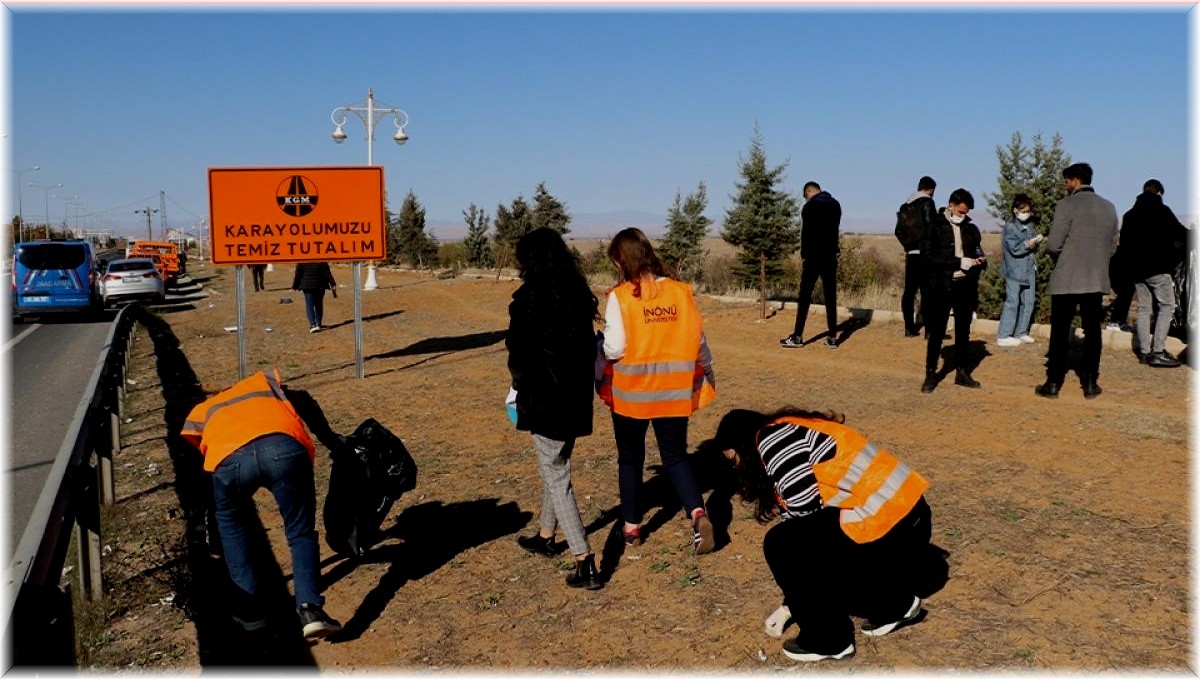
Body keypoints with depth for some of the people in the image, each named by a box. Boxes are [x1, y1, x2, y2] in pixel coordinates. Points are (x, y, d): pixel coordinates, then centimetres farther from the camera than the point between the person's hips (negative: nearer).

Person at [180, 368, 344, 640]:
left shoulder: (201, 412, 41)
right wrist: (332, 441, 29)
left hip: (231, 458, 1)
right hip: (284, 449, 0)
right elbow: (302, 401, 25)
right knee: (301, 534, 19)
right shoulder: (263, 380, 42)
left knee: (230, 526, 31)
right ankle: (310, 608, 3)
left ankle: (250, 608, 26)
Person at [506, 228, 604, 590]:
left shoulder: (528, 299, -14)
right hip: (576, 398, 7)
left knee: (556, 477, -1)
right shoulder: (578, 295, 5)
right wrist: (580, 381, 16)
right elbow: (590, 346, 8)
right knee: (554, 466, 24)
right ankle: (546, 537, 41)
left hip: (544, 400, -7)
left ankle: (585, 564, -5)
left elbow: (518, 354, -9)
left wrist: (520, 384, 10)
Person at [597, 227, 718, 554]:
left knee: (630, 459, 15)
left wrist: (598, 346, 5)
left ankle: (632, 528, 25)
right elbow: (698, 341, 3)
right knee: (676, 456, 14)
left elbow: (614, 348, -17)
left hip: (631, 392, -3)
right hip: (673, 392, 3)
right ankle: (698, 514, -8)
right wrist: (707, 373, 20)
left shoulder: (620, 296, -14)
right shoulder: (680, 292, -2)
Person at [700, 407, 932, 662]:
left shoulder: (772, 438, -8)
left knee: (780, 545, -4)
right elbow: (808, 522, 23)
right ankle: (896, 604, 26)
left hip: (885, 527, -10)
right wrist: (789, 604, 27)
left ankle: (829, 640, 8)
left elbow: (805, 508, -17)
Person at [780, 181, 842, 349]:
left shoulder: (810, 206, -8)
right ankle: (832, 338, 4)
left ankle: (797, 337, -1)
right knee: (830, 297, 5)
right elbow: (834, 230, 16)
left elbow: (805, 233, -10)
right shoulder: (835, 205, 10)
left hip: (813, 257, -5)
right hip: (830, 257, 5)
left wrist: (803, 255, -2)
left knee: (805, 296, -1)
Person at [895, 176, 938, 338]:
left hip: (911, 253, 7)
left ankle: (909, 328, 9)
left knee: (909, 290, 7)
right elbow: (931, 226, -15)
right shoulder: (927, 202, -7)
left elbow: (899, 230, 13)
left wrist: (907, 245, 15)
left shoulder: (905, 206, 14)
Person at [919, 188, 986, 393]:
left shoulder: (971, 229, 9)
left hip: (965, 287, 5)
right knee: (936, 332, -1)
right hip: (941, 287, -4)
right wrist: (959, 262, -19)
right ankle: (930, 374, 7)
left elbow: (977, 252, 17)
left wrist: (980, 261, -8)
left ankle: (962, 372, 22)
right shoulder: (934, 227, -5)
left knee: (963, 331, 12)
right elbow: (927, 258, -13)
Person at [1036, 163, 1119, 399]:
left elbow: (1053, 245, -14)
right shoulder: (1109, 208, 8)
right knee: (1092, 331, 10)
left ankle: (1053, 383, 6)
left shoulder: (1066, 205, -11)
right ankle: (1091, 383, 12)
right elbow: (1113, 245, 12)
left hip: (1067, 280, -5)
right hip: (1097, 280, 5)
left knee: (1060, 333, 2)